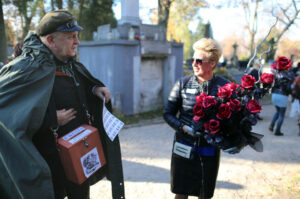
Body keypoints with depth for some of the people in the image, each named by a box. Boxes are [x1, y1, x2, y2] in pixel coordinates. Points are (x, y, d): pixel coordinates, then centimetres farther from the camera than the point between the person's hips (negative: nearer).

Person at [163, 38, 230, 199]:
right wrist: (184, 127, -15)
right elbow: (168, 113, 2)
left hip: (209, 151, 0)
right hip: (184, 148, 0)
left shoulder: (224, 86, -3)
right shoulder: (183, 83, -1)